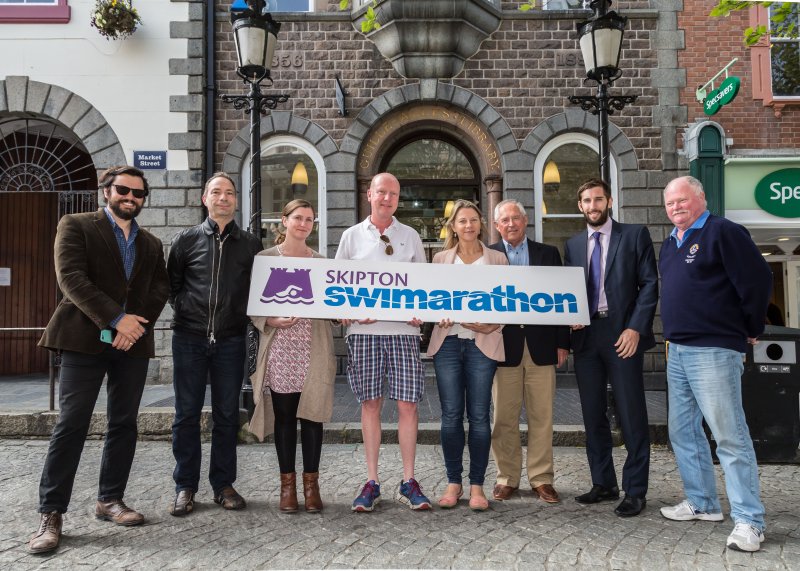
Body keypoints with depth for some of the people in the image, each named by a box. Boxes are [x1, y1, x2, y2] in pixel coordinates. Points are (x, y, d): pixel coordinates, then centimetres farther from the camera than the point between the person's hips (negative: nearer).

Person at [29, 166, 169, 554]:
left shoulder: (151, 243, 17)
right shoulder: (76, 226, 3)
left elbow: (160, 289, 9)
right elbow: (71, 277, -10)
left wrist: (137, 323, -10)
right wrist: (116, 318, -18)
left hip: (134, 341, 5)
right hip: (86, 337, -5)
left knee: (124, 424, 7)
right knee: (71, 424, -5)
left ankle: (109, 500, 19)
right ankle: (50, 513, 3)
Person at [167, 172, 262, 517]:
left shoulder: (250, 244, 7)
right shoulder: (186, 240, 6)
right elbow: (172, 285, 12)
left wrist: (243, 315, -1)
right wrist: (184, 309, 0)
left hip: (230, 340, 1)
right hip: (189, 337, 0)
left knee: (227, 414, 7)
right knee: (187, 414, 4)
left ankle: (223, 484, 18)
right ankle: (185, 486, 16)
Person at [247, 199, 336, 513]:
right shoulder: (265, 258, 6)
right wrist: (270, 321, -14)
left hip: (314, 348, 1)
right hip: (279, 347, -1)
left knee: (312, 414, 3)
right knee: (284, 415, 4)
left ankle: (311, 483, 14)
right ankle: (287, 484, 16)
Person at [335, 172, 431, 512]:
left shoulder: (410, 236, 12)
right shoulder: (352, 236, 10)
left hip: (403, 329, 0)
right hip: (363, 329, 0)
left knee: (407, 404, -1)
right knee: (370, 404, 4)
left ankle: (409, 482, 10)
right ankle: (371, 482, 13)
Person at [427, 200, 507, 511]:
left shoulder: (497, 259, 9)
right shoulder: (440, 258, 12)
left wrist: (491, 324, -11)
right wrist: (439, 315, -11)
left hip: (482, 342, -1)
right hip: (448, 342, 1)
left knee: (479, 415, 0)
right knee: (451, 415, 2)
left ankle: (477, 485, 12)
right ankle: (453, 482, 15)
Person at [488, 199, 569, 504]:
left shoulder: (548, 253, 10)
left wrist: (562, 343, 3)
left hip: (541, 347, 1)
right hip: (504, 347, -1)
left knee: (542, 416, 6)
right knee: (504, 418, 6)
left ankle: (542, 478, 18)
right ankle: (507, 477, 19)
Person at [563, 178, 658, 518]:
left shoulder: (635, 235, 3)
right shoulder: (573, 245, 15)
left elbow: (650, 283, -3)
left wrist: (636, 328, -12)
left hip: (623, 335, -4)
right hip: (586, 336, 5)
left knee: (631, 416, 0)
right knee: (593, 415, 10)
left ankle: (635, 491, 10)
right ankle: (603, 484, 22)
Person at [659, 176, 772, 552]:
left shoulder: (723, 232, -9)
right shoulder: (669, 244, 16)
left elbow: (758, 280, -13)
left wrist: (750, 330, -4)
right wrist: (673, 336, 18)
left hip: (713, 352, -9)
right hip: (677, 353, 9)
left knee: (730, 436, -5)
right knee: (683, 432, 14)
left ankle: (748, 521, 5)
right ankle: (702, 503, 27)